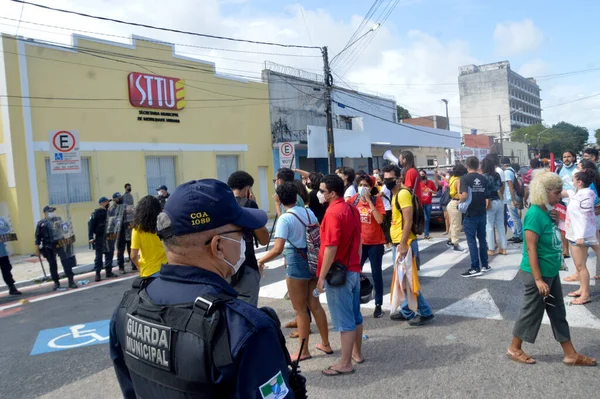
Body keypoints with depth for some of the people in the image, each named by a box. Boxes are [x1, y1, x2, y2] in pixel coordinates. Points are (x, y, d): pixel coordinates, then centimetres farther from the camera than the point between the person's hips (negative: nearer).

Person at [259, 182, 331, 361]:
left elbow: (277, 249, -24)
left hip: (296, 265, -7)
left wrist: (260, 261, -11)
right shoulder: (308, 212, 4)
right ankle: (325, 344, 29)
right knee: (314, 304, 18)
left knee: (300, 309, 7)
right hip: (313, 262, 7)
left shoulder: (284, 219, -16)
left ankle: (304, 351, 20)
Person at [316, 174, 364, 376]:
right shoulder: (352, 209, 9)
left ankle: (345, 363, 7)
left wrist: (322, 276, -18)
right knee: (355, 315, 18)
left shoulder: (333, 212, -20)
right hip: (353, 270, 9)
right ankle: (357, 353, 31)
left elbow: (331, 247, -23)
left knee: (344, 320, -2)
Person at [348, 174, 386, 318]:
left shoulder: (377, 200, -7)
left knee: (376, 273, 7)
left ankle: (378, 305, 19)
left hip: (375, 243, -2)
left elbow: (380, 220, -21)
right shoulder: (354, 200, 0)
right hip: (359, 242, 2)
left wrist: (369, 201, -21)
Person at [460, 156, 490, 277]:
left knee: (471, 241, -1)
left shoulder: (465, 178, -12)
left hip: (470, 214, -5)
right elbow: (487, 197, 6)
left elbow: (464, 195, -23)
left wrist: (460, 201, -4)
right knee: (482, 239, 15)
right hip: (481, 213, 6)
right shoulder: (483, 179, 5)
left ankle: (475, 268, -1)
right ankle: (485, 265, 22)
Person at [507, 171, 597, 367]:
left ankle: (571, 355, 27)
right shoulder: (535, 214, -22)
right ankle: (514, 348, 24)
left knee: (558, 312, 16)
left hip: (551, 272, 9)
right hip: (537, 274, -9)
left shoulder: (546, 212, 5)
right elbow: (531, 249, -24)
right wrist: (538, 279, -23)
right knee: (532, 312, 6)